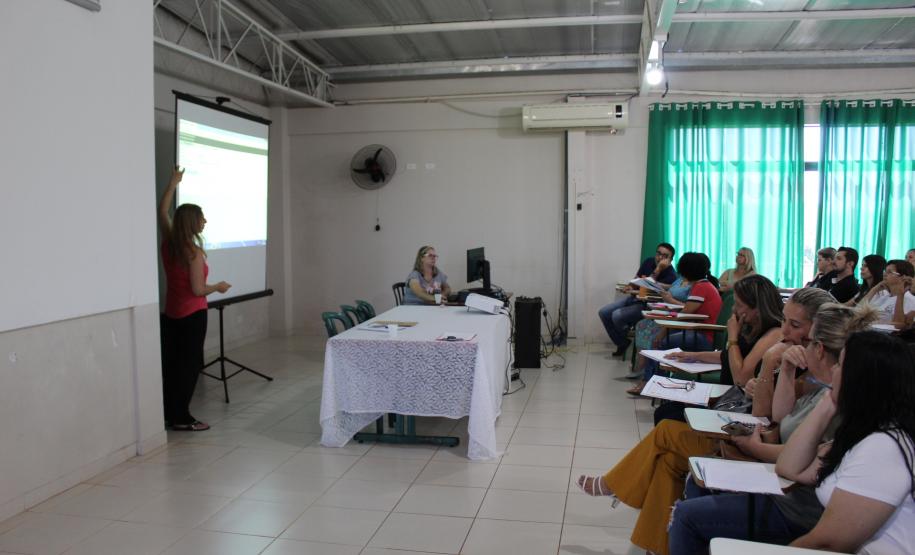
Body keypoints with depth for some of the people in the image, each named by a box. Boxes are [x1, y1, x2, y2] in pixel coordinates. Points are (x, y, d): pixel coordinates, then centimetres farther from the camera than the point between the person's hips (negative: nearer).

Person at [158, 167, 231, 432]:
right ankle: (181, 418, 5)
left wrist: (173, 183, 18)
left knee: (172, 361, 14)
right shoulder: (194, 252, -19)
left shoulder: (168, 243, 1)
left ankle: (170, 413, 22)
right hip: (192, 315, -8)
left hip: (171, 313, 8)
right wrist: (218, 287, -1)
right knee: (190, 363, 0)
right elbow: (198, 290, -20)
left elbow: (162, 211, 15)